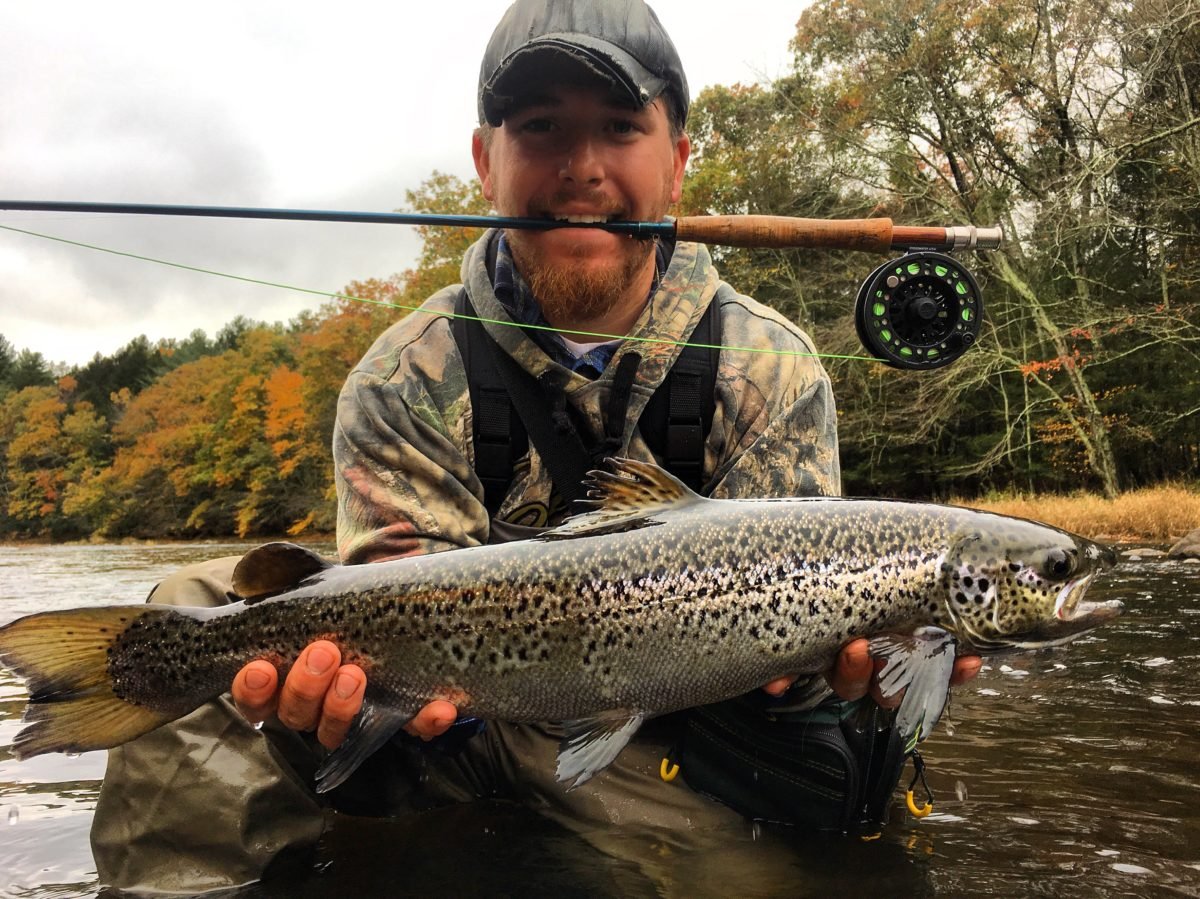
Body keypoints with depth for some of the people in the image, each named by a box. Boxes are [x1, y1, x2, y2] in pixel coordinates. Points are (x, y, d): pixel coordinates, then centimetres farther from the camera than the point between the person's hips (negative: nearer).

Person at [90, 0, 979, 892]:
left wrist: (841, 651, -35)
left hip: (661, 764, 1)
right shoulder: (408, 381, -7)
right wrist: (357, 685, -40)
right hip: (454, 728, 1)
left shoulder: (773, 373, -5)